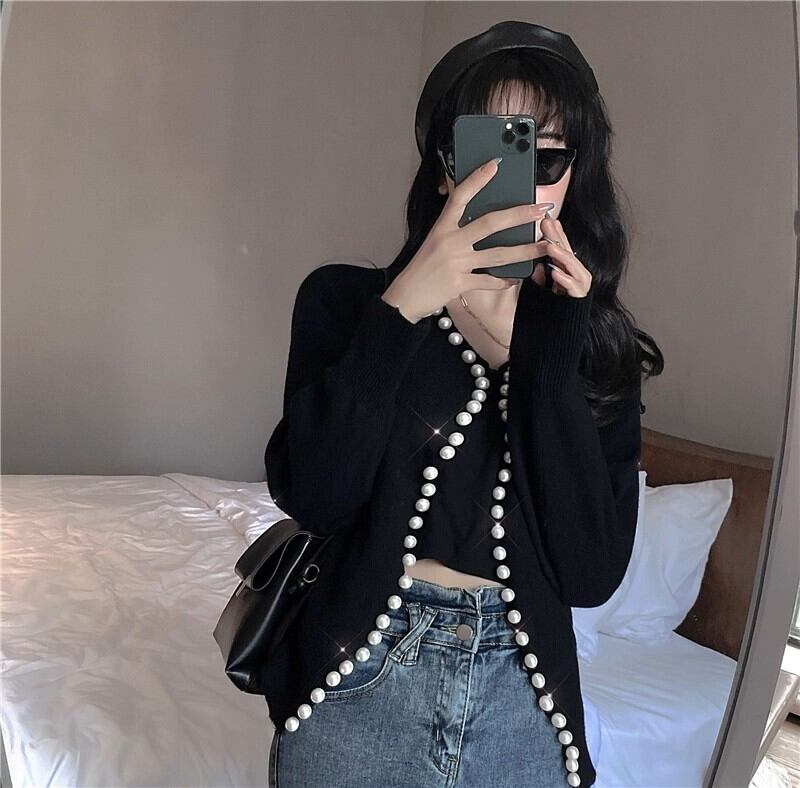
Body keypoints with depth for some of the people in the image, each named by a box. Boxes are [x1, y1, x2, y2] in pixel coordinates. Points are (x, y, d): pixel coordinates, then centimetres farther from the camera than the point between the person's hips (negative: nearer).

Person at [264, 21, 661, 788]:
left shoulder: (599, 350, -2)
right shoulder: (346, 300, -7)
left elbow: (591, 572, -12)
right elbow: (312, 493, -19)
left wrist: (546, 351, -17)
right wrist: (401, 309, -25)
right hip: (360, 677, -1)